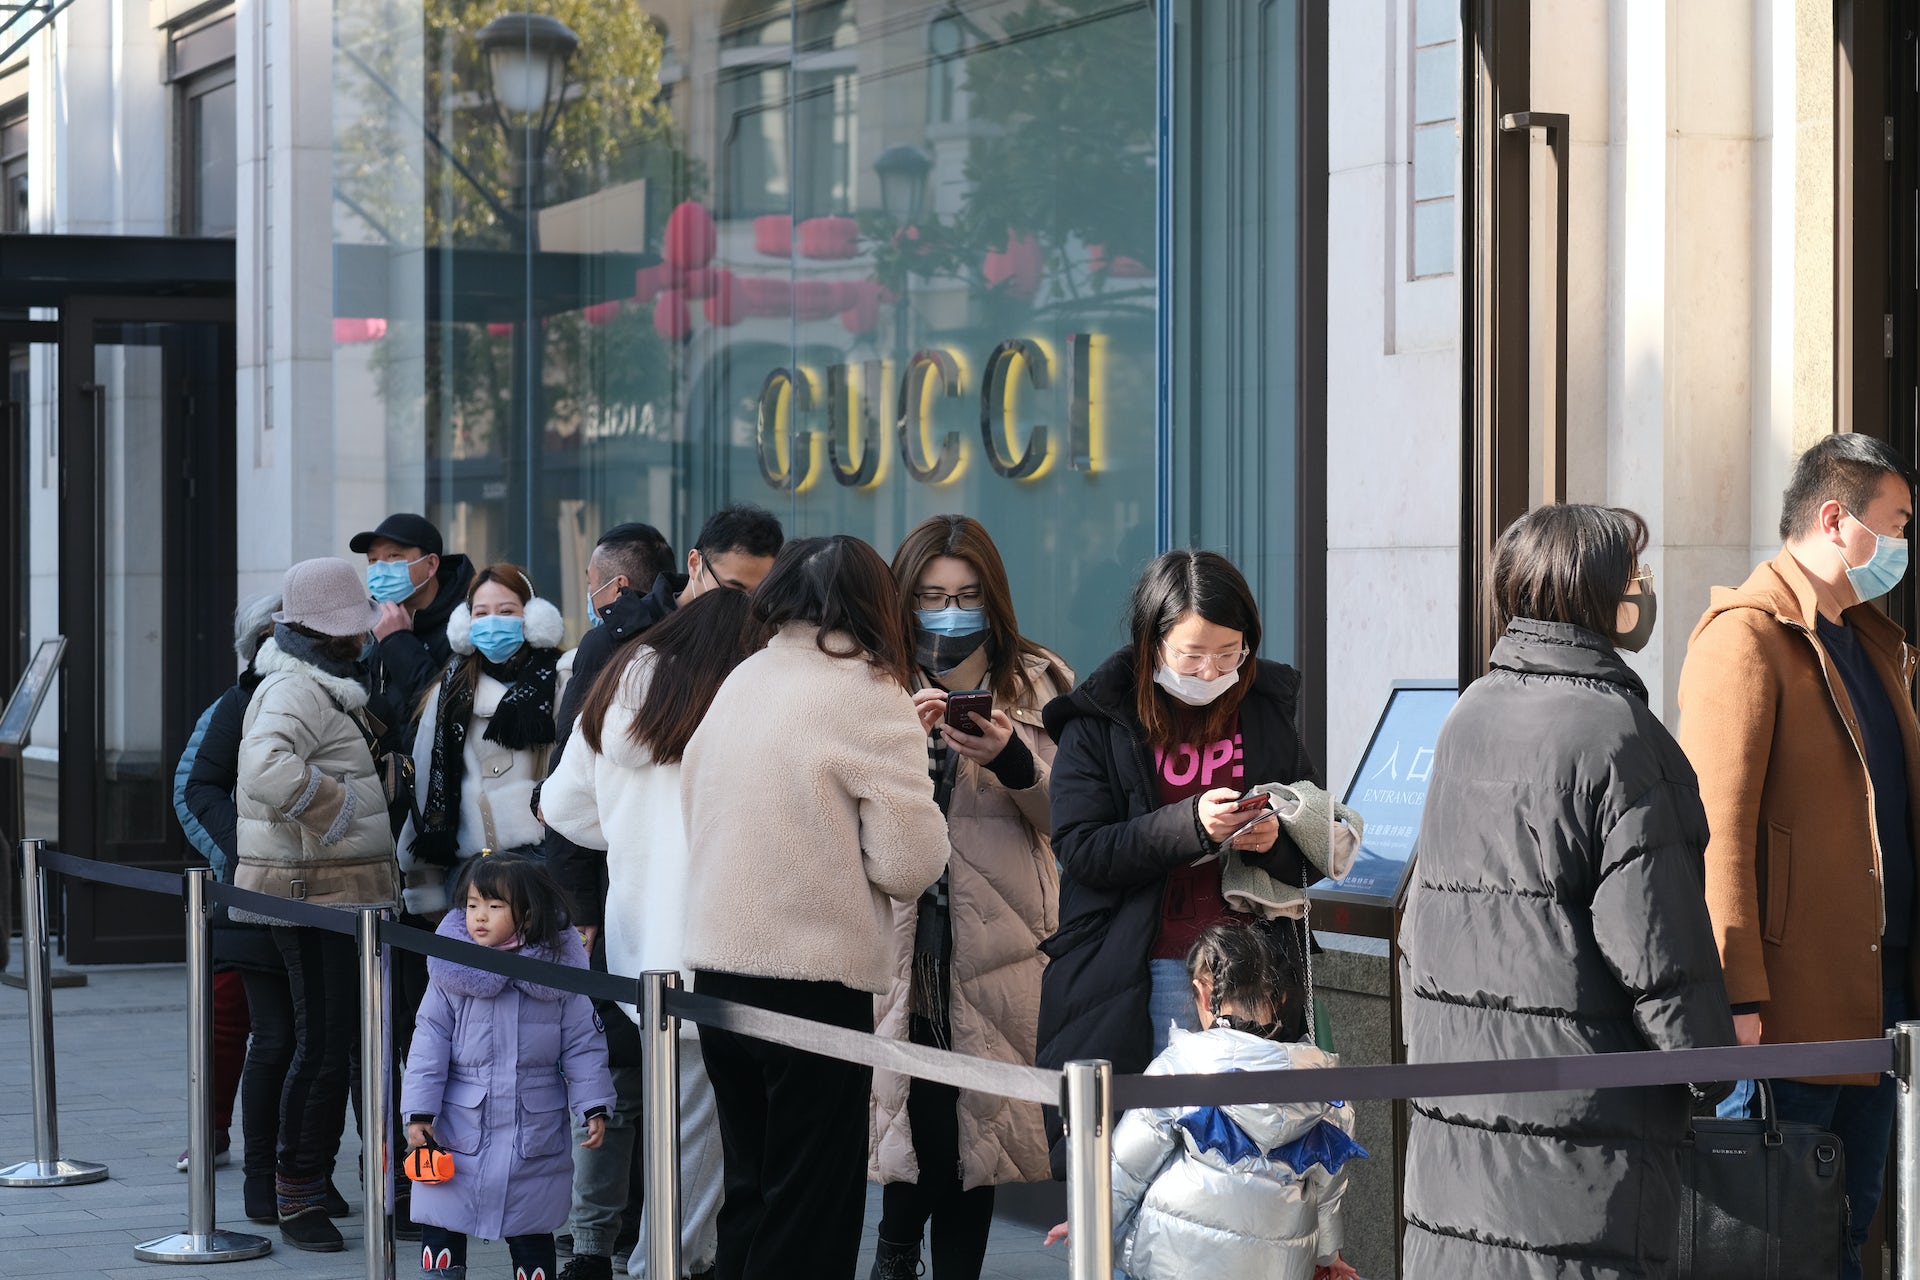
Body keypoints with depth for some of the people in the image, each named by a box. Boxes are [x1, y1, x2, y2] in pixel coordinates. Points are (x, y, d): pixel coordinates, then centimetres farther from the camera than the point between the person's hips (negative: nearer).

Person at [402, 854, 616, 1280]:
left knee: (531, 1231, 11)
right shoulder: (451, 971, -5)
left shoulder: (558, 968, -5)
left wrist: (593, 1107, -3)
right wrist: (419, 1112, -7)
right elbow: (430, 1041, -3)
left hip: (535, 1131, 0)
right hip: (461, 1125, 0)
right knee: (440, 1225, 3)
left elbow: (582, 1043, 1)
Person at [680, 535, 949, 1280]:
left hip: (716, 966, 7)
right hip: (811, 979, -7)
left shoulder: (737, 684, 10)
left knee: (752, 1191, 17)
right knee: (810, 1211, 1)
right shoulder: (868, 695, -10)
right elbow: (910, 863, -13)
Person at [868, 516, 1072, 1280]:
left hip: (998, 931, 1)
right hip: (901, 925, -1)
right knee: (917, 1100, -6)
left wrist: (1012, 761, -15)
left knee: (979, 1113, 3)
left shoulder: (1038, 683, 8)